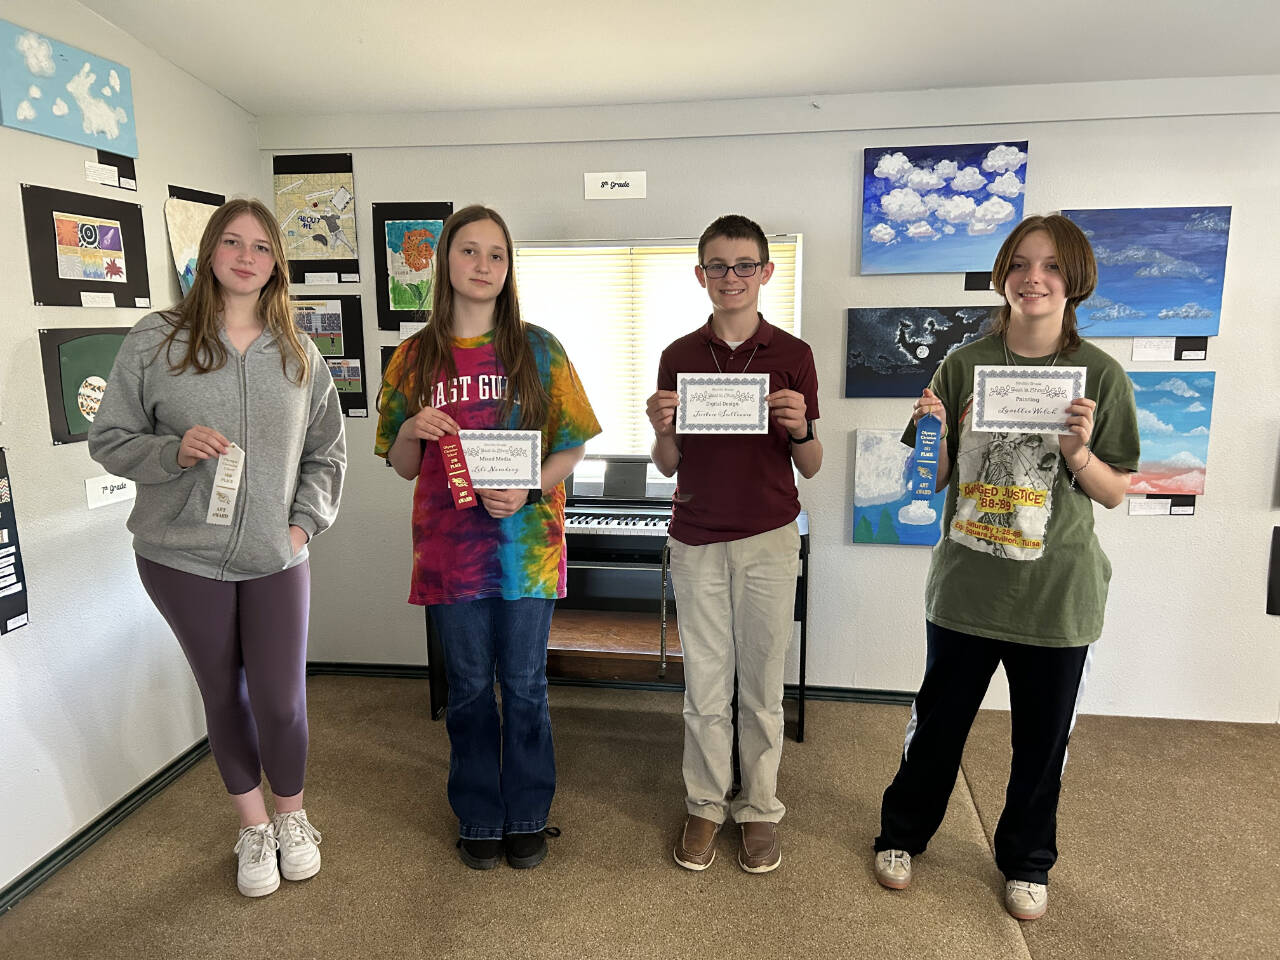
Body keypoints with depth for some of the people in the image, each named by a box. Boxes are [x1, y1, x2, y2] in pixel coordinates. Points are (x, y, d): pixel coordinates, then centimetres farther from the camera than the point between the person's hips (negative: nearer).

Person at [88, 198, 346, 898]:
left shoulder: (299, 355, 5)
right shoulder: (155, 340, -1)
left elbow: (327, 453, 11)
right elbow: (109, 440, 2)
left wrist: (304, 523, -1)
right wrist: (175, 451, -17)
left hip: (275, 559, 1)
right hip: (182, 557, -1)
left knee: (281, 702, 0)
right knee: (224, 695, 13)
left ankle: (291, 818, 31)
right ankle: (252, 828, 35)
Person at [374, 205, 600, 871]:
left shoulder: (537, 349, 1)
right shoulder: (416, 357, 5)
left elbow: (573, 446, 1)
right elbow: (403, 467, 9)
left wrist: (528, 489, -17)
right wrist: (413, 430, -13)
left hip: (525, 543, -1)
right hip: (449, 544, 2)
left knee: (524, 685, 9)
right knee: (468, 687, 13)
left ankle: (527, 817, 30)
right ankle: (479, 820, 32)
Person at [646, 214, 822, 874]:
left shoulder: (793, 355, 0)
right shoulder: (678, 357, 3)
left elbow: (809, 468, 3)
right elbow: (669, 467, 7)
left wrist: (800, 428, -18)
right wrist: (660, 429, -14)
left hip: (769, 538, -1)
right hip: (696, 539, 1)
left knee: (762, 686, 9)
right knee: (704, 685, 9)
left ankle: (759, 810, 27)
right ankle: (706, 805, 28)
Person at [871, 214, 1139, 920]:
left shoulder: (1100, 376, -4)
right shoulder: (964, 364, -1)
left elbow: (1114, 493, -1)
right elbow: (935, 478, 3)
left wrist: (1079, 451, -20)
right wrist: (933, 433, -17)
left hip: (1057, 592, 0)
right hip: (966, 584, 0)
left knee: (1042, 737, 16)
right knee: (938, 720, 14)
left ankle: (1026, 861, 40)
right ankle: (902, 833, 38)